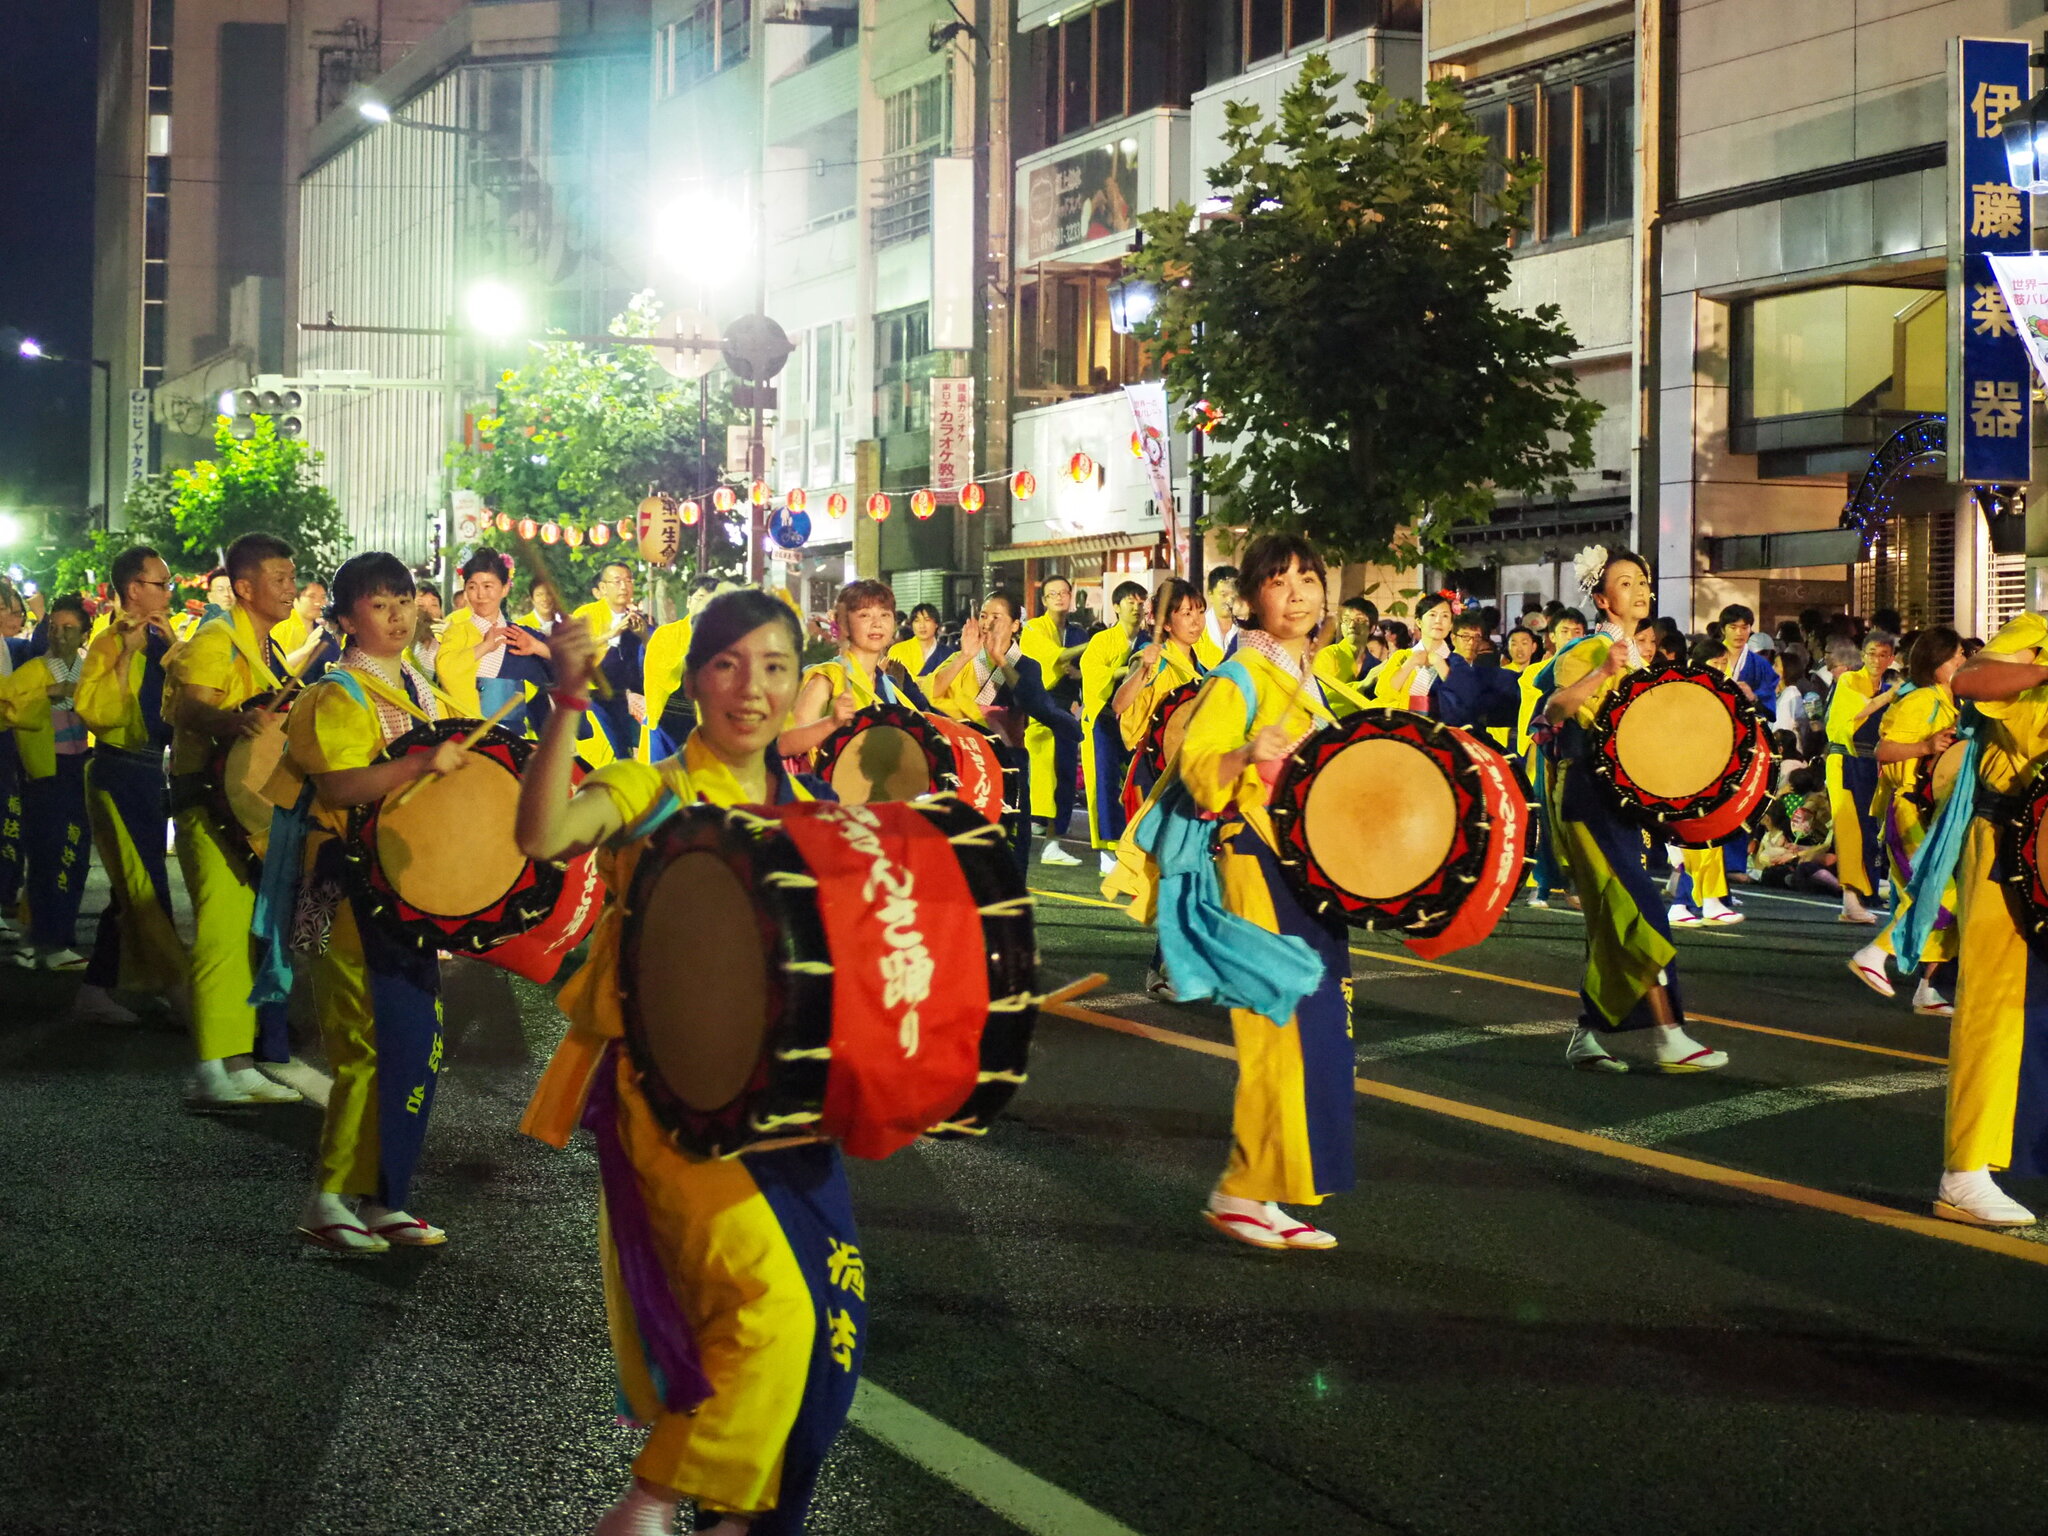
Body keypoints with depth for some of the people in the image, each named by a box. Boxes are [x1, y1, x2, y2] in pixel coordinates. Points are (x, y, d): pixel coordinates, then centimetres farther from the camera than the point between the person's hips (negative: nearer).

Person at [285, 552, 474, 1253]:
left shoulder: (418, 687, 15)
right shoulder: (338, 694, -11)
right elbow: (336, 784, -26)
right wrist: (421, 764, -34)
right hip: (354, 885, -8)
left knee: (419, 1043, 8)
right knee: (376, 1043, -9)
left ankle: (378, 1201, 17)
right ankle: (328, 1202, 1)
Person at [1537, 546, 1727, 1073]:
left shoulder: (1641, 658, 16)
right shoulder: (1588, 652, -10)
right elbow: (1554, 709, -24)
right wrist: (1604, 671, -35)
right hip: (1590, 795, -9)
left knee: (1611, 920, 8)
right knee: (1638, 909, -15)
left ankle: (1590, 1036, 14)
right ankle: (1666, 1039, -16)